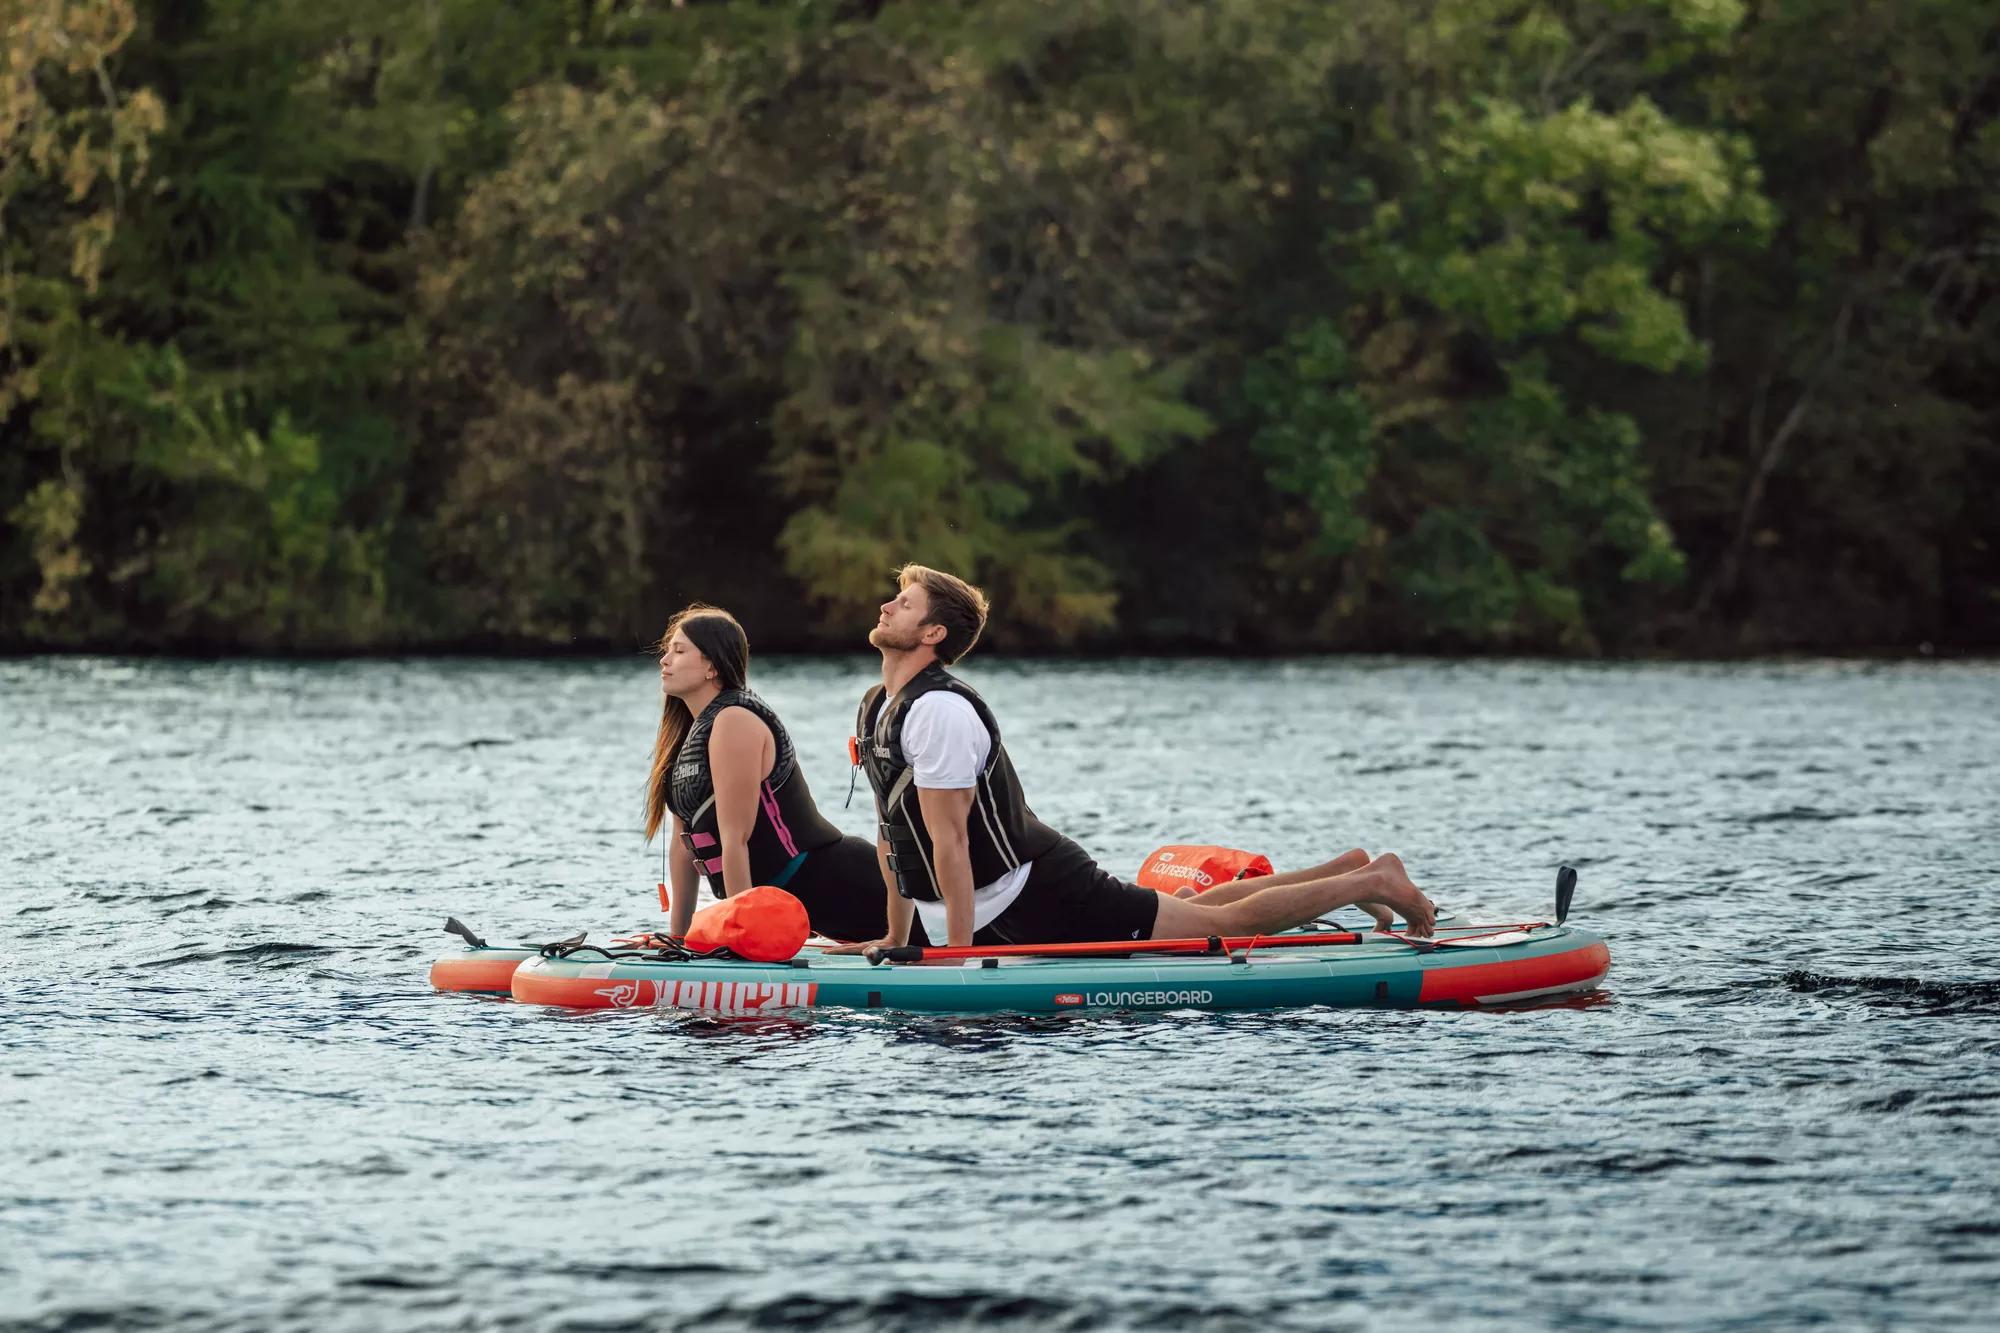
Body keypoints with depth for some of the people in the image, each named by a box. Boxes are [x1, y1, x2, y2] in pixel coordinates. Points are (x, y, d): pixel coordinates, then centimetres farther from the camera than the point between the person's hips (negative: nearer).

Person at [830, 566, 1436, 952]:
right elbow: (891, 831, 16)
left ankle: (1371, 882, 9)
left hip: (1042, 895, -9)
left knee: (1224, 923, -3)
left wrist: (960, 954, -26)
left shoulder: (939, 711, -23)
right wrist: (897, 937, 15)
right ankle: (1346, 873, 31)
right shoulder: (875, 709, 8)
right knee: (1196, 910, 19)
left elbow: (949, 839, -25)